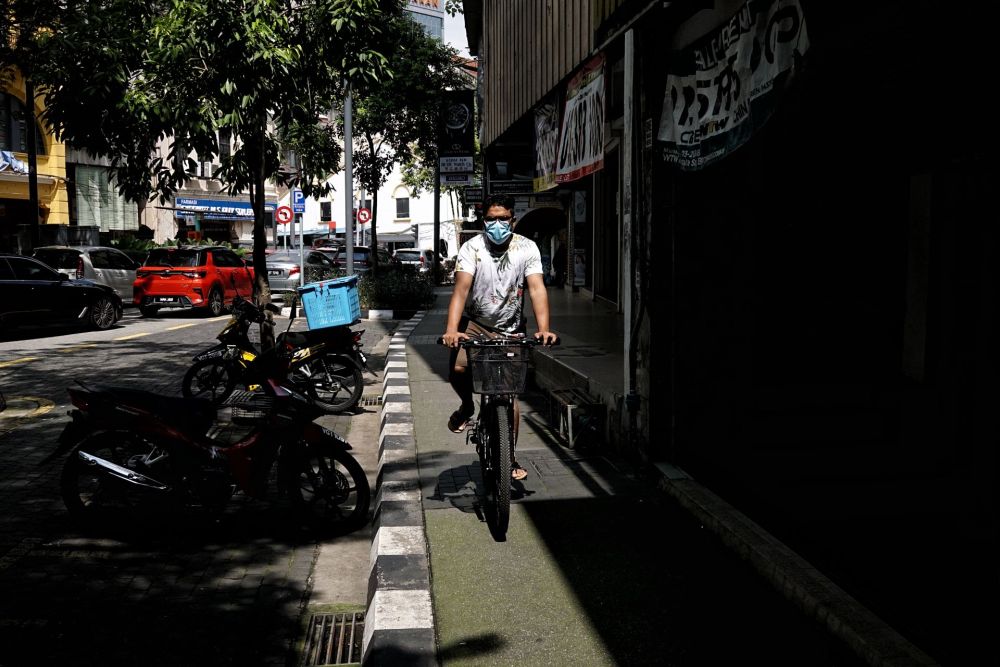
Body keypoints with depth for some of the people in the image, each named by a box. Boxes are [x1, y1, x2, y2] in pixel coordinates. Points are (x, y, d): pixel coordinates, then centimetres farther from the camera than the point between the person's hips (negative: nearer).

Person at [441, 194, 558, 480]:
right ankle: (467, 406, 9)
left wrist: (544, 329, -33)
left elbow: (537, 289, -18)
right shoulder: (472, 247, -10)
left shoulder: (527, 248, -8)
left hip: (510, 329, 0)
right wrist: (451, 330, -36)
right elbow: (461, 288, -21)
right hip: (475, 323, 0)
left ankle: (510, 459, 15)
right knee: (457, 370, -26)